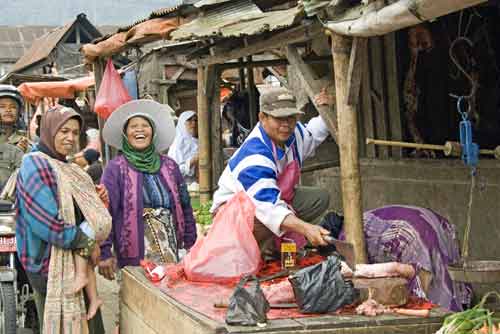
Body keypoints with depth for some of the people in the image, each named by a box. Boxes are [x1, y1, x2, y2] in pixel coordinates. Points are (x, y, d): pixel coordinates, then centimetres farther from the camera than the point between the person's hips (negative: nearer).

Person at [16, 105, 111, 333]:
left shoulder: (66, 169, 13)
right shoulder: (35, 166, -12)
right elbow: (47, 225, -21)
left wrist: (96, 202, -1)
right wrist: (87, 241, -13)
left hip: (73, 262, 9)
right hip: (50, 263, -9)